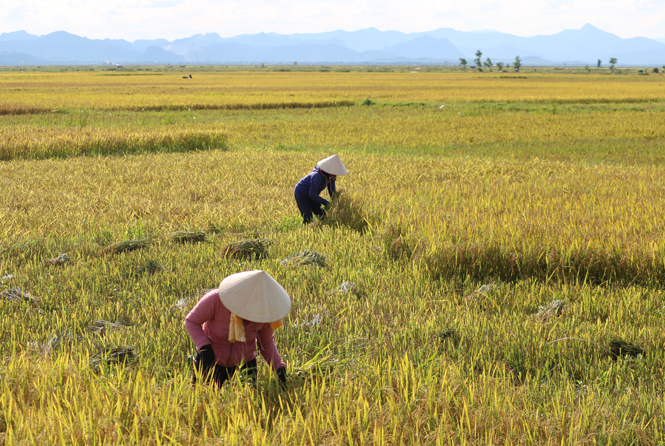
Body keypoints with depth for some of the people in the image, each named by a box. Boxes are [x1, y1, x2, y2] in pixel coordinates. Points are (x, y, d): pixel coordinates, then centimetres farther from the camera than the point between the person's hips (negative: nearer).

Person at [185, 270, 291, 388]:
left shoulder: (265, 310, -22)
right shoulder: (215, 299, -32)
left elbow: (266, 342, -4)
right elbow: (191, 321, -17)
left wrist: (279, 367, -17)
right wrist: (205, 347, -30)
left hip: (244, 361, 2)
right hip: (212, 358, -2)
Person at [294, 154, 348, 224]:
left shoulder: (330, 177, -12)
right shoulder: (317, 176, -35)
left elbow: (332, 192, 1)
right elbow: (312, 195, -32)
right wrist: (325, 203, -26)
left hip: (310, 196, 8)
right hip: (301, 194, -8)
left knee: (322, 215, 2)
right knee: (308, 219, -15)